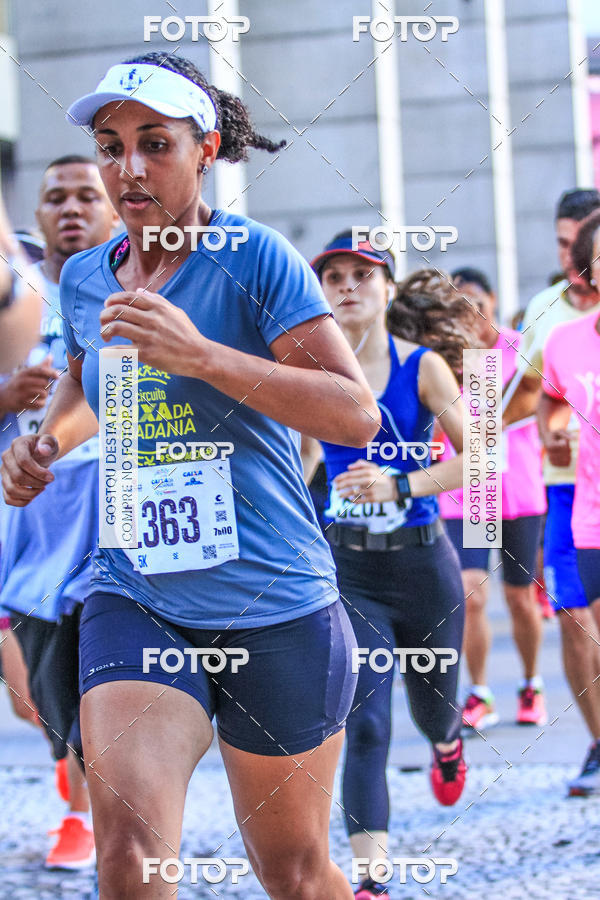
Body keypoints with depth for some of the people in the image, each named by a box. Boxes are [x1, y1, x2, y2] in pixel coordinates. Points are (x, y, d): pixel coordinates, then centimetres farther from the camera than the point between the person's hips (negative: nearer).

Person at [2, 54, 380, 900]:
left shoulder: (253, 257, -9)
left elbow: (357, 415, -17)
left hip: (276, 614, -3)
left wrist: (201, 355, -24)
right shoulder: (84, 280, 8)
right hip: (134, 602, 3)